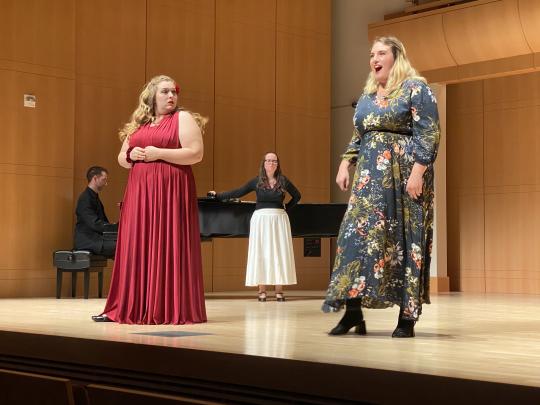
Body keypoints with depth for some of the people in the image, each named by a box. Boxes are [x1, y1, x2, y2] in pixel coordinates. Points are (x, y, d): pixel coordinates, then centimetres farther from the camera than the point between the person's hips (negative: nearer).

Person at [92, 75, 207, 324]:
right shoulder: (137, 125, 17)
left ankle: (174, 310, -1)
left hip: (171, 192, -5)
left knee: (168, 249, -6)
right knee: (137, 249, 4)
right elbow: (121, 159, 21)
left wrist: (159, 153, -14)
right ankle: (130, 308, 8)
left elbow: (196, 154, -10)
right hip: (139, 193, 5)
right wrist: (130, 155, -2)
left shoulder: (183, 119, 1)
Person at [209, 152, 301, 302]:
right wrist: (218, 195, -1)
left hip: (279, 219, 1)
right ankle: (262, 291, 1)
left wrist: (287, 208, 6)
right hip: (261, 219, -1)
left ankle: (279, 290, 4)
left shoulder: (283, 181, 5)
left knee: (279, 253, 0)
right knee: (261, 253, -2)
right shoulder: (257, 181, 3)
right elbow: (238, 192, 3)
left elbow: (297, 196, 16)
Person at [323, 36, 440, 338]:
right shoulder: (367, 94, 17)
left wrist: (417, 172, -20)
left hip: (404, 174, -6)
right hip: (369, 177, 6)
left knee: (405, 239, -3)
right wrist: (345, 165, 9)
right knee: (358, 234, -3)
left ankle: (408, 316, 3)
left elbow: (428, 134, -11)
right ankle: (353, 311, -1)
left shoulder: (416, 88, -3)